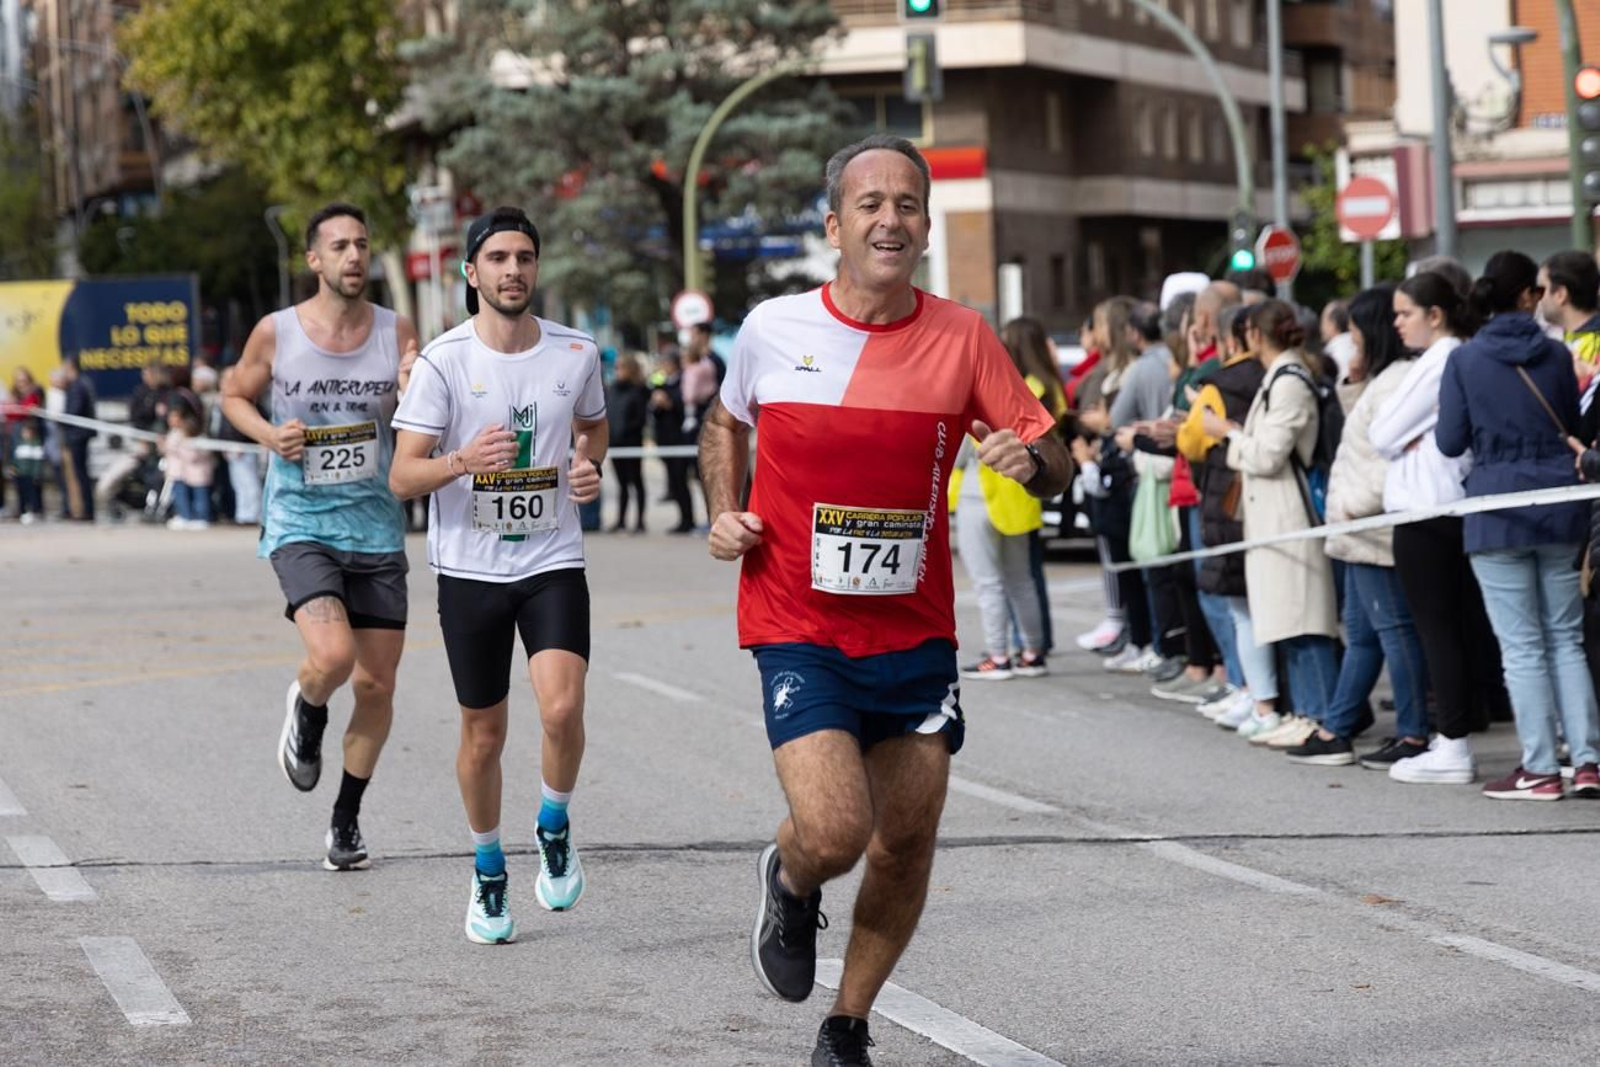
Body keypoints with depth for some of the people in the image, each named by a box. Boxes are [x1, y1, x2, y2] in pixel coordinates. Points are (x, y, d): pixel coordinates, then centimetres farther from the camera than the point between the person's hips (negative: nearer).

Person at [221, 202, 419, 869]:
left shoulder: (397, 332, 0)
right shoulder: (276, 333, -5)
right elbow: (235, 396, 12)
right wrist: (268, 435, -9)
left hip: (377, 531, 3)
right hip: (299, 525, -3)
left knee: (376, 685, 5)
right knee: (334, 654, -25)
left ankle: (347, 819, 25)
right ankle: (305, 712, 12)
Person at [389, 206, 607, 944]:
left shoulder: (576, 354, -1)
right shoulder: (443, 361, -8)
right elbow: (402, 477, -9)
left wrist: (591, 468, -1)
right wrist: (463, 459, -28)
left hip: (553, 562, 1)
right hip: (470, 571, -1)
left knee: (562, 710, -20)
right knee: (483, 736, 8)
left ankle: (555, 827, 10)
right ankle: (488, 871, 30)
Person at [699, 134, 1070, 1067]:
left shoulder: (961, 337, -3)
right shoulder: (774, 329, -4)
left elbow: (1057, 467, -2)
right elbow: (727, 421, 18)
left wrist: (1030, 457, -24)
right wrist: (725, 511, 3)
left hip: (916, 632, 2)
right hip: (799, 630, -2)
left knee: (907, 846, 5)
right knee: (835, 829, -18)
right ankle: (791, 886, 20)